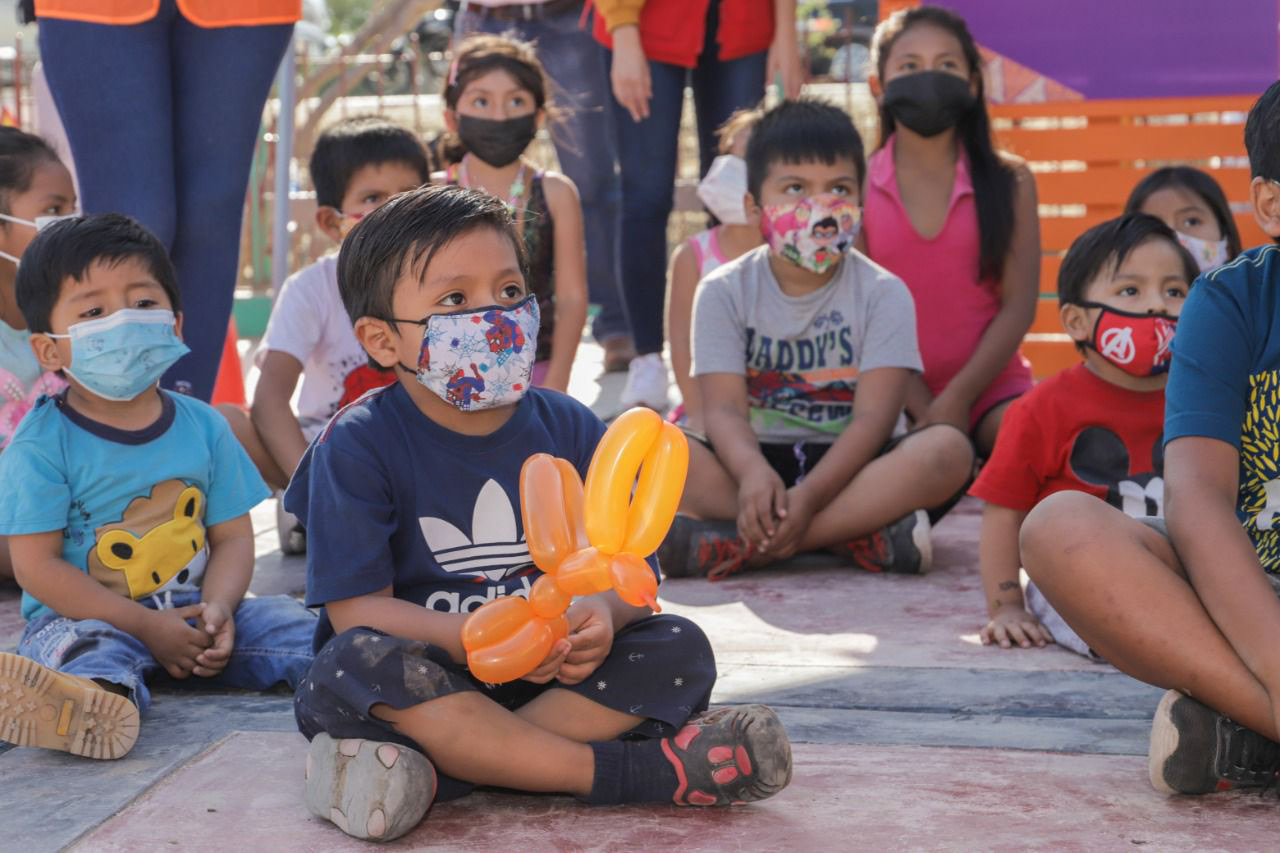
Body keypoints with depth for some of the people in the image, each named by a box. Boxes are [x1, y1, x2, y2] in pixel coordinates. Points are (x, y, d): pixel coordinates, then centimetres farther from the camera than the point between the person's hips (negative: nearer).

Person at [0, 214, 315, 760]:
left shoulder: (202, 426, 7)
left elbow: (232, 535, 8)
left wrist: (217, 608, -14)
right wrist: (145, 625, -18)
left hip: (190, 611, 6)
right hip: (89, 614, -6)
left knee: (295, 626, -12)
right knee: (87, 646, -38)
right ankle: (100, 698, -68)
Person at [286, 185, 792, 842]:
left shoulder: (568, 429, 3)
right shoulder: (359, 444, -9)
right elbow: (357, 609, -15)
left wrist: (603, 612, -26)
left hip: (545, 675, 4)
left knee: (678, 649, -16)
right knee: (358, 664, -35)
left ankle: (427, 769, -30)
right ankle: (642, 773, -33)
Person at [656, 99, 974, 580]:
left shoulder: (882, 293, 0)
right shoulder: (724, 292, 3)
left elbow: (873, 418, -12)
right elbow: (724, 407, -9)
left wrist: (809, 495, -30)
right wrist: (753, 472, -33)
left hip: (843, 465, 0)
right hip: (756, 457, 0)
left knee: (949, 449, -30)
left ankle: (742, 544, -35)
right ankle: (856, 532, -33)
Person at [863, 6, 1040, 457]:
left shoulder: (1009, 181, 3)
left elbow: (1018, 306, -2)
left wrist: (957, 399, -13)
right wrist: (923, 410, -13)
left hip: (988, 384, 1)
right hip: (896, 393, -1)